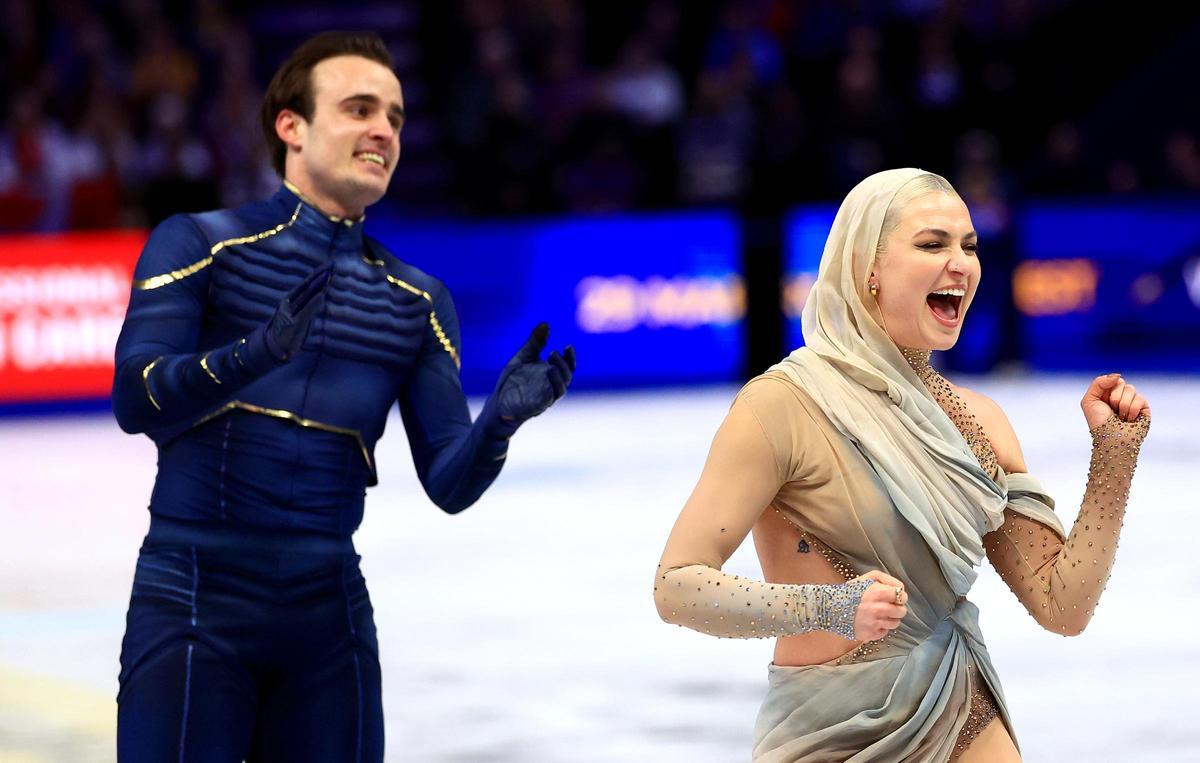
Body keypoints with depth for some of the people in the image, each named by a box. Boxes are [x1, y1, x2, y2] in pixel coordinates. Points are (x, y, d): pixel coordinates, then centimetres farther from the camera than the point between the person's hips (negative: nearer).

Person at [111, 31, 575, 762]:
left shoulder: (419, 301, 12)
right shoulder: (198, 243, 1)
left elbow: (449, 484, 4)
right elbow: (136, 401, -12)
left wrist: (500, 418, -18)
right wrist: (260, 351, -30)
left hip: (329, 604, 4)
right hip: (195, 592, -4)